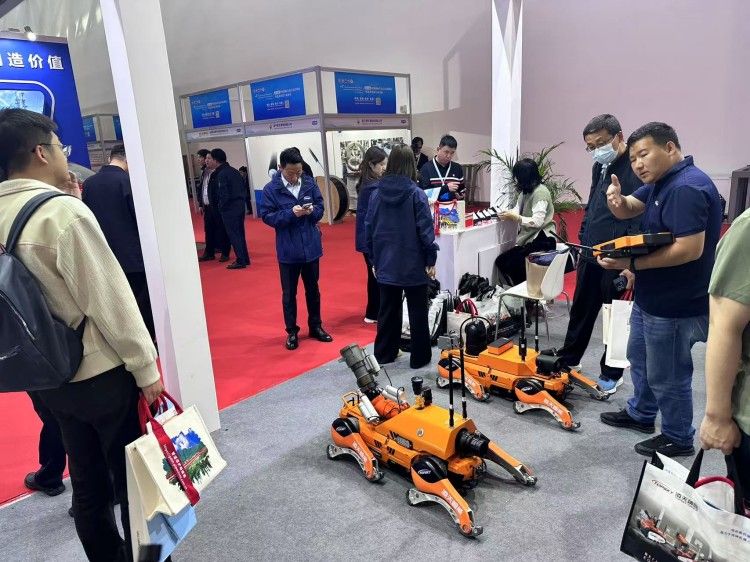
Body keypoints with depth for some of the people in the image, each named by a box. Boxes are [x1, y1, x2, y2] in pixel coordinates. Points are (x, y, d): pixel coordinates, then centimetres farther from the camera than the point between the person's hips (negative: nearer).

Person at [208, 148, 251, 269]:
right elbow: (243, 188, 14)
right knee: (240, 233, 15)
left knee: (233, 235, -1)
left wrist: (220, 207, -6)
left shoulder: (221, 174, -15)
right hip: (240, 206, 8)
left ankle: (241, 261, 1)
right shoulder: (234, 171, 11)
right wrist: (241, 201, 14)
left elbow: (224, 195, -20)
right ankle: (245, 259, 21)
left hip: (229, 209, -8)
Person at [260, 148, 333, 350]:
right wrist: (291, 213, -23)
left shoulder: (310, 183, -3)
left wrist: (312, 210, -18)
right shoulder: (271, 189, -9)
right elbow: (266, 216, -11)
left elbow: (320, 208, 5)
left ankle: (316, 326, 32)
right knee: (289, 293, 9)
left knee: (313, 289, 16)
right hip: (288, 250, -2)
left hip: (311, 247, 3)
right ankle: (292, 331, 23)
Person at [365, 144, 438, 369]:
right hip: (413, 265, -4)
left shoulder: (376, 194, -1)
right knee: (418, 312, 9)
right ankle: (419, 357, 18)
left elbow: (369, 230, 4)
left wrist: (375, 260, 14)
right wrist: (431, 260, -3)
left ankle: (384, 354, 27)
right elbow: (426, 230, -13)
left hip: (386, 265, 4)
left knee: (388, 310, 16)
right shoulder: (416, 194, -13)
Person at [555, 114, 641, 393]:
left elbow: (641, 219, -19)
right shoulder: (600, 166, 11)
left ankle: (611, 374, 23)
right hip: (589, 255, 8)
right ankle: (569, 358, 34)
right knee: (581, 310, 18)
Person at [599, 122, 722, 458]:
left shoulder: (687, 188, -25)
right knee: (639, 358, 25)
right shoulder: (661, 181, 7)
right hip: (650, 297, 10)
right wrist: (617, 200, -15)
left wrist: (631, 264, -28)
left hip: (674, 306, -10)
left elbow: (690, 249, -32)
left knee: (667, 376, 7)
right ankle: (640, 414, 44)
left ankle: (678, 439, 27)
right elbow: (628, 211, 9)